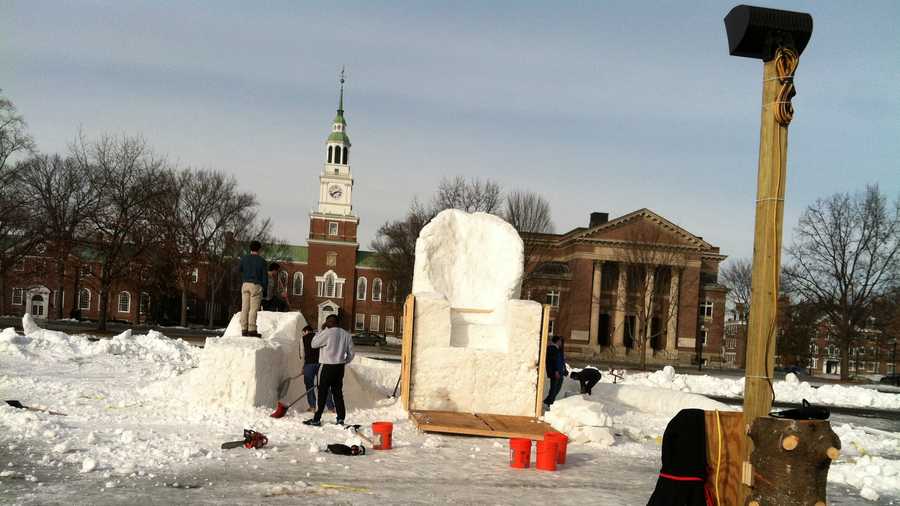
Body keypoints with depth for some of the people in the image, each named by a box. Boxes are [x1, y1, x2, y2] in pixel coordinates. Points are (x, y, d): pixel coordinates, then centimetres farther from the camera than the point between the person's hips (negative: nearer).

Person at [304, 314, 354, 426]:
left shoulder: (327, 333, -13)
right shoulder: (346, 334, 6)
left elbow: (314, 344, -2)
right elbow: (351, 353, 8)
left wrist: (321, 330, 3)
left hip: (328, 367, -6)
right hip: (340, 368, 6)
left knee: (322, 393, 0)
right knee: (338, 393, 12)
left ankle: (316, 419, 3)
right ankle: (341, 418, 12)